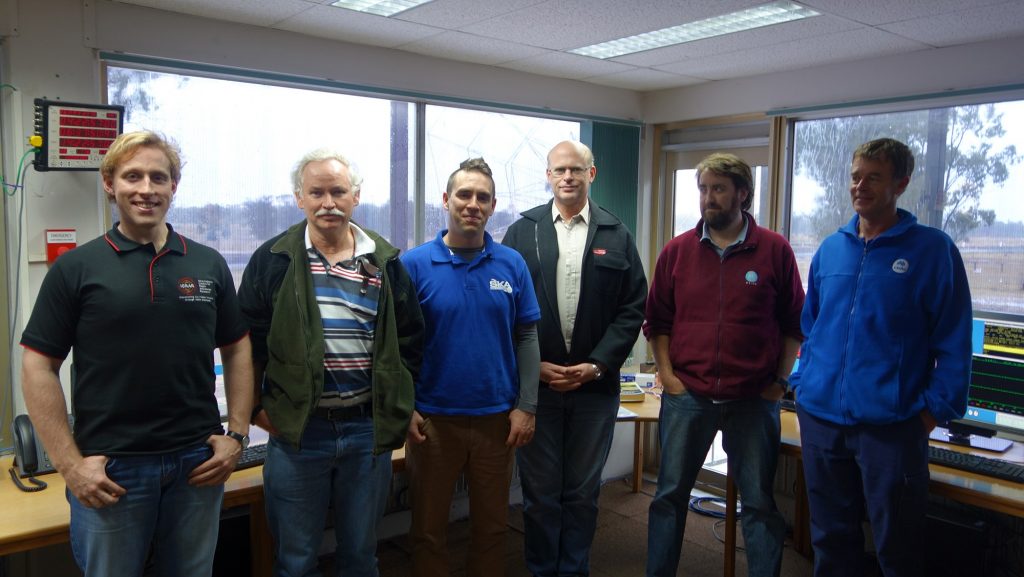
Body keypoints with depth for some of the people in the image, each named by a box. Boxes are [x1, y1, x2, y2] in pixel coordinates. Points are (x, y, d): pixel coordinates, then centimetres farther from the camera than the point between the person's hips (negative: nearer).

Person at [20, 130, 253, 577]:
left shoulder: (209, 265, 4)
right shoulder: (76, 268, -3)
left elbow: (237, 351, 8)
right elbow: (38, 366, -4)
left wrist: (237, 434, 0)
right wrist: (70, 464, -9)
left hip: (199, 462, 3)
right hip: (108, 470, -2)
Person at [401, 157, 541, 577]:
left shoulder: (512, 264, 0)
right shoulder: (415, 264, -6)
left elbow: (527, 337, 3)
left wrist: (526, 407, -1)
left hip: (497, 417, 2)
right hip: (432, 418, -1)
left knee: (492, 526, 17)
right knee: (428, 529, 14)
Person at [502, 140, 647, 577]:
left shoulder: (617, 236, 4)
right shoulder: (522, 232, 2)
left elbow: (633, 308, 1)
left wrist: (596, 365, -8)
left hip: (595, 382, 1)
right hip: (535, 380, 0)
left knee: (583, 492, 13)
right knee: (539, 491, 10)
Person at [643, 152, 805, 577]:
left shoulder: (775, 250, -1)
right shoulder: (677, 250, 4)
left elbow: (795, 323, 5)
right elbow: (657, 321, 9)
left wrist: (781, 380, -1)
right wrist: (667, 374, 1)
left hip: (754, 399, -1)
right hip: (686, 396, 2)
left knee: (760, 502, 8)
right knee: (670, 494, 11)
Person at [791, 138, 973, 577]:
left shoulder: (932, 250, -4)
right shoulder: (830, 249, 9)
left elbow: (953, 342, -5)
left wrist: (934, 409, -10)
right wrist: (803, 384, 8)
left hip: (891, 424, -4)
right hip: (819, 417, 4)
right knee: (831, 540, 16)